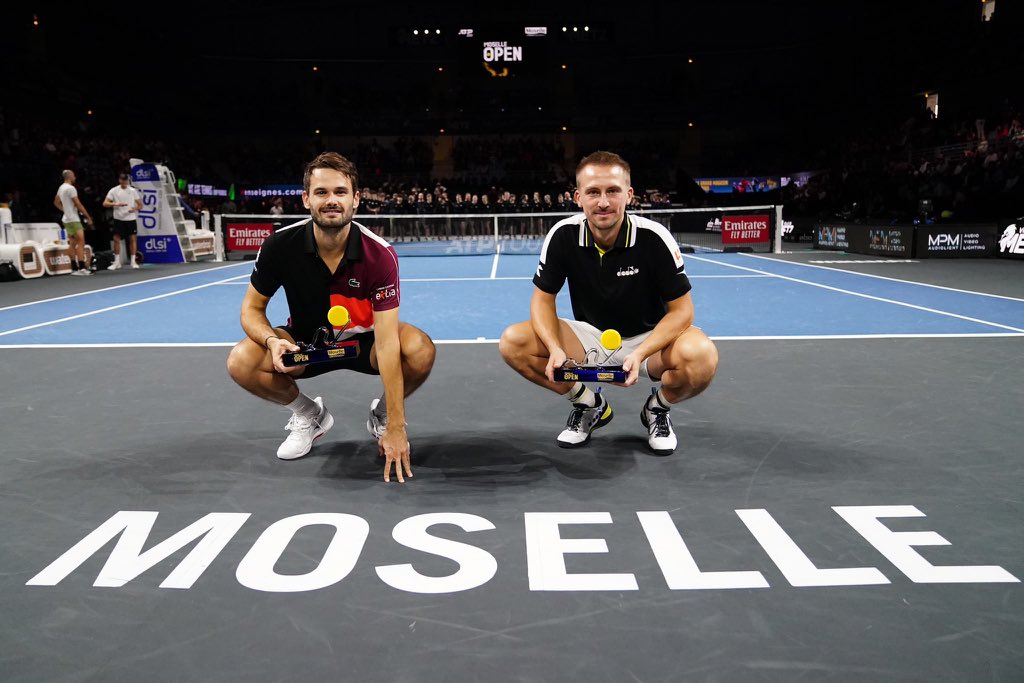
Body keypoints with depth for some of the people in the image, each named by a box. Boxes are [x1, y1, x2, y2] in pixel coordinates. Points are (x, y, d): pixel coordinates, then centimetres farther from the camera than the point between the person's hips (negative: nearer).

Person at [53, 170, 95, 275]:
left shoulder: (61, 188, 14)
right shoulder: (70, 188, -14)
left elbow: (56, 202, 24)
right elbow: (78, 204, -16)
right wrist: (88, 217, -12)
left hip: (66, 219, 9)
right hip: (73, 220, -9)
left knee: (73, 244, 10)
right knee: (81, 242, -12)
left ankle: (74, 268, 10)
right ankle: (82, 268, -18)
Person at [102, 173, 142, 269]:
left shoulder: (133, 191, 4)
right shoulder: (114, 190, 1)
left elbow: (140, 205, 6)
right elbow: (105, 203, -5)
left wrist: (135, 209, -16)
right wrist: (116, 204, -22)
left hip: (130, 219, 0)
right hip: (118, 219, 0)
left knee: (132, 239, 0)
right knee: (116, 239, 0)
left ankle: (133, 261, 9)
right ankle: (117, 262, 8)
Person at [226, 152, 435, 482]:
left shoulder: (380, 254, -28)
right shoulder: (279, 246, -21)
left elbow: (387, 342, -32)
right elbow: (252, 308, -6)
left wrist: (396, 427, -35)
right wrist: (272, 340, -33)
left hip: (363, 341, -1)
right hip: (305, 343, 2)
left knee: (421, 350, -32)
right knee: (241, 362, -26)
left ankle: (382, 414, 3)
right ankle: (309, 415, 6)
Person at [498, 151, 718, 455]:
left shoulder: (653, 237, -21)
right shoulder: (563, 235, -15)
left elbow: (681, 309, -17)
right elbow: (543, 298, -7)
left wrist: (640, 354, -33)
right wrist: (555, 349, -27)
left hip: (649, 337, -2)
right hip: (590, 337, 3)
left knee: (701, 356, -35)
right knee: (513, 342, -20)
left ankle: (657, 408, 2)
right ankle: (591, 406, 4)